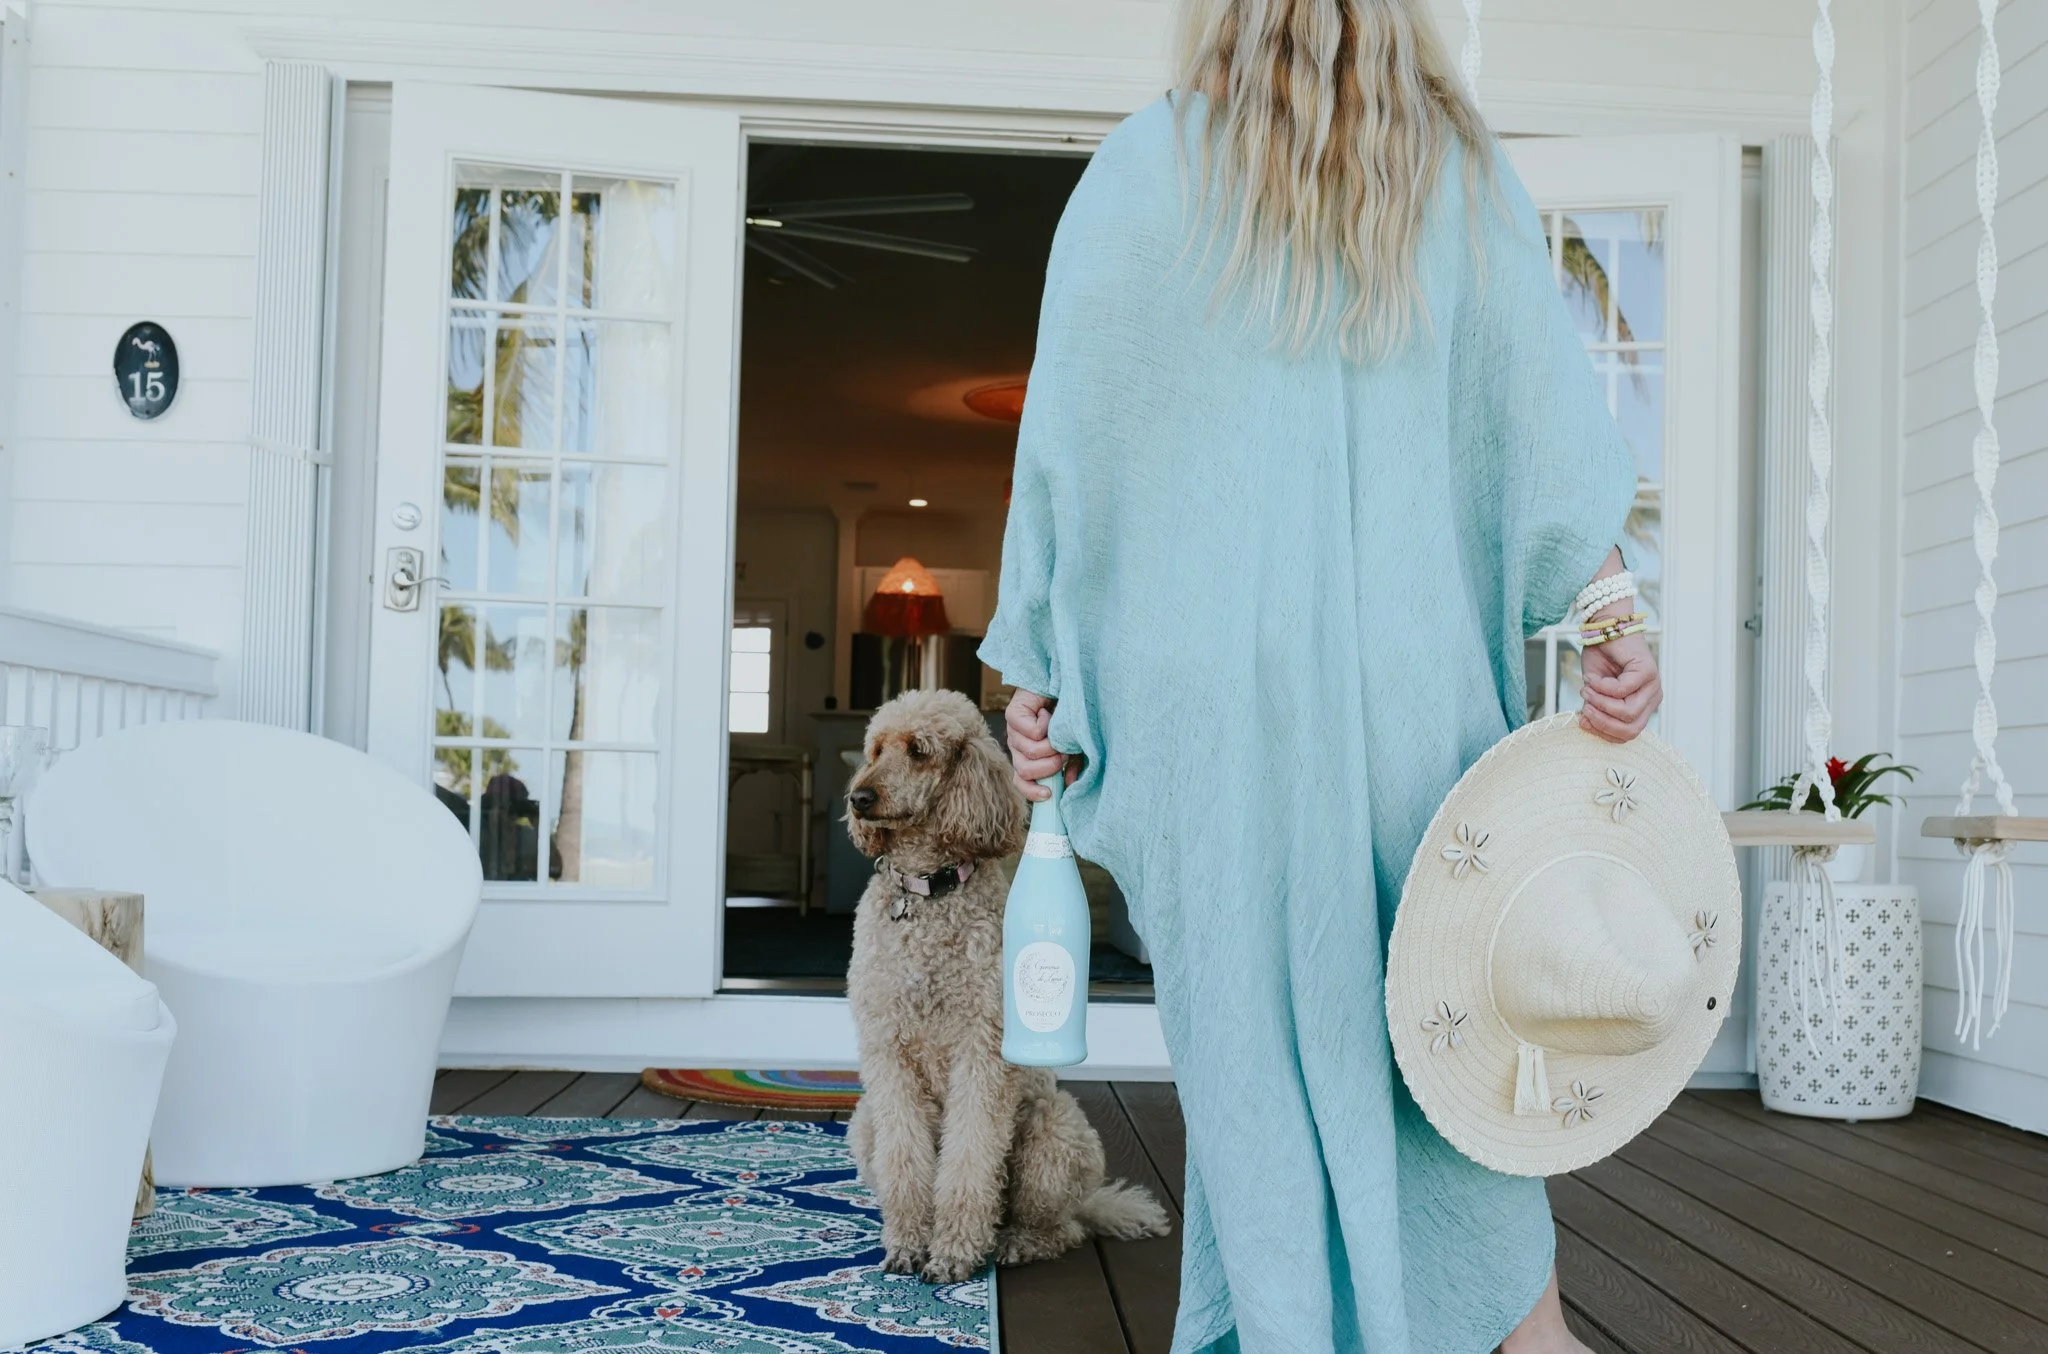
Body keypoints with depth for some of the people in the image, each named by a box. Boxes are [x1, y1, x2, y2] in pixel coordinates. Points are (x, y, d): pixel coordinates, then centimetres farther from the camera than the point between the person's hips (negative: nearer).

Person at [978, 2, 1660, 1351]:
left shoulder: (1146, 168, 3)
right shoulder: (1466, 169, 9)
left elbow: (1072, 434, 0)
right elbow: (1543, 419, 0)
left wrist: (1036, 669, 3)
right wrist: (1615, 625, -2)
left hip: (1207, 670, -2)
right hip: (1410, 668, 2)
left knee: (1249, 1024, 5)